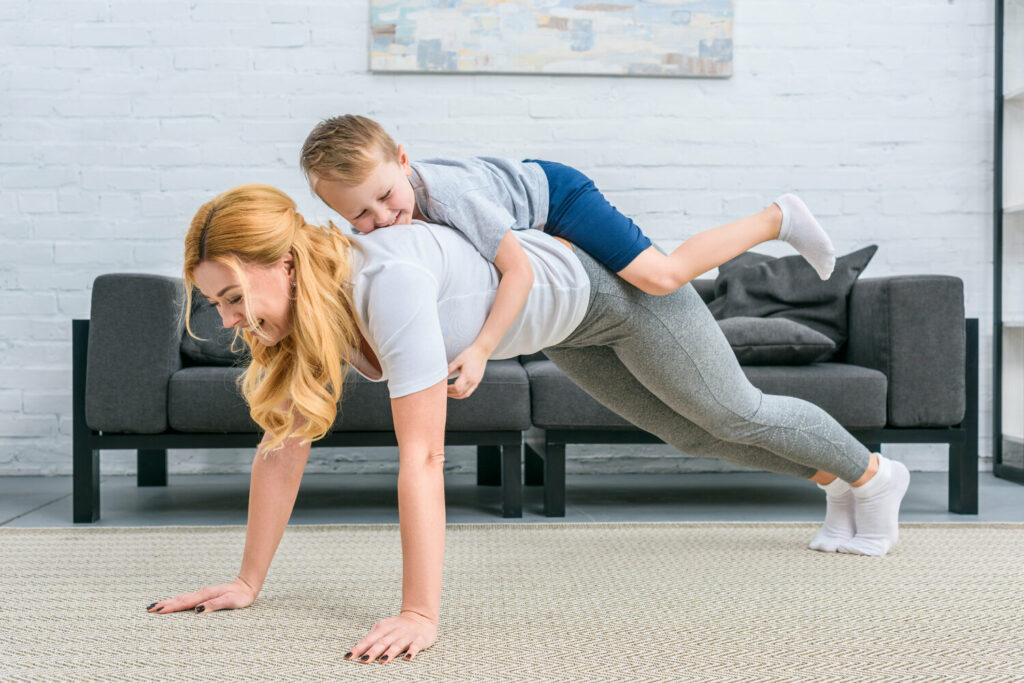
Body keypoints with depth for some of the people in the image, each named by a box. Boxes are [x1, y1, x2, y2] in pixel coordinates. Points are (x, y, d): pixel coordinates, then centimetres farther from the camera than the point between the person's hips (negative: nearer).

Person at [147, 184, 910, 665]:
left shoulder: (388, 281, -44)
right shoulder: (305, 311, -20)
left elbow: (422, 456, -46)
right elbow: (283, 448, -13)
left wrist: (421, 615, -46)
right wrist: (248, 583, -11)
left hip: (610, 281, -7)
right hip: (566, 326, 7)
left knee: (735, 412, 14)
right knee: (692, 433, 25)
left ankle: (874, 474, 45)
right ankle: (839, 483, 52)